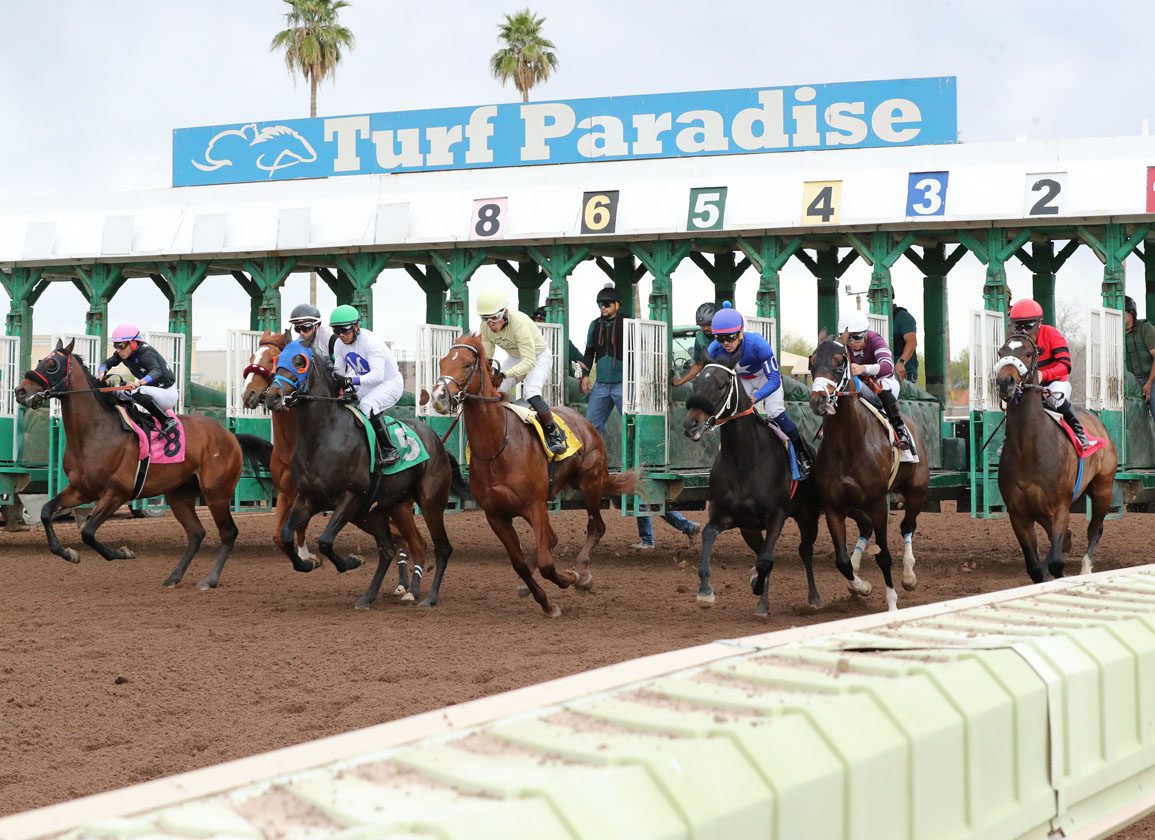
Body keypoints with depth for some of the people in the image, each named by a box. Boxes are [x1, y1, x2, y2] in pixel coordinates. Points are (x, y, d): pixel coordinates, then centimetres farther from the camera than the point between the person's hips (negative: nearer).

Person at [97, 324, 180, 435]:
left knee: (139, 393, -37)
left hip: (169, 393, -9)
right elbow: (107, 363, 3)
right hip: (152, 390, 9)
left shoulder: (145, 353, -26)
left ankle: (168, 421, -25)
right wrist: (101, 373, -22)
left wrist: (139, 383, -62)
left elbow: (156, 371, -43)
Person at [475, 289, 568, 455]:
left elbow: (529, 361, -40)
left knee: (531, 394, -27)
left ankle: (556, 436, -16)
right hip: (515, 358, 7)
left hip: (538, 356, -7)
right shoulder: (486, 326, -17)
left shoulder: (519, 322, -38)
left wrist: (504, 375, -50)